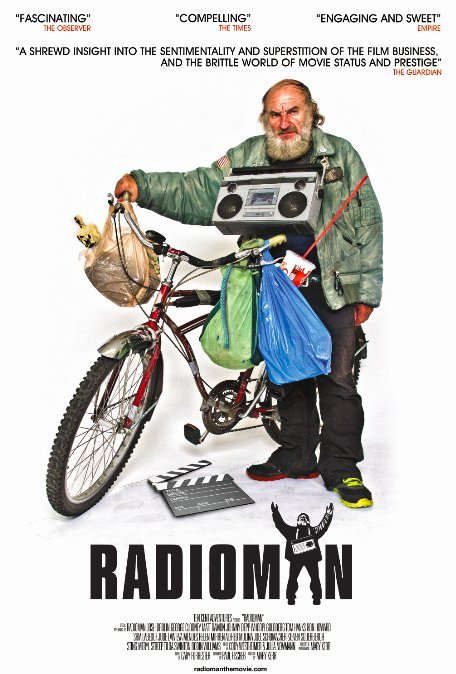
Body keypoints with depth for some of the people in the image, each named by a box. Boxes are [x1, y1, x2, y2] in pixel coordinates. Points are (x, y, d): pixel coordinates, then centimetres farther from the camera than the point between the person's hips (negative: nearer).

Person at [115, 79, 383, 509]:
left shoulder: (340, 154, 1)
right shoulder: (246, 158, 5)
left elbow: (368, 222, 2)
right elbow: (197, 192, 0)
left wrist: (367, 291, -2)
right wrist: (142, 186, -15)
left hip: (334, 286, -2)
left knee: (338, 378, -2)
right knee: (288, 375, 12)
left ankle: (342, 469, 13)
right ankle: (296, 457, 28)